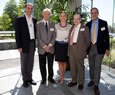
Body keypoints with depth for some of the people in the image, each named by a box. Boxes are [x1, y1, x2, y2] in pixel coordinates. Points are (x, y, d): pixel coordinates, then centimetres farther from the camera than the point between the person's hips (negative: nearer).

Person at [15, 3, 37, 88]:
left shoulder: (34, 19, 10)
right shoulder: (19, 19, -5)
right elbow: (17, 34, -8)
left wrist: (35, 43, 7)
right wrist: (19, 46, -12)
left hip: (32, 44, 4)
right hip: (24, 44, -4)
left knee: (31, 62, 12)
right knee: (24, 63, 5)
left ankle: (30, 78, 25)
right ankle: (25, 80, 19)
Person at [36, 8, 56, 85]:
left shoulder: (53, 24, 7)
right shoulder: (38, 24, 2)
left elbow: (54, 36, 2)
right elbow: (38, 37, -5)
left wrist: (49, 45, -10)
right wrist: (44, 46, -12)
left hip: (51, 48, 1)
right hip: (42, 48, -1)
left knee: (50, 64, 9)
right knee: (42, 65, 6)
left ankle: (50, 77, 25)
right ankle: (43, 78, 21)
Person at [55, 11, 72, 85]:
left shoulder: (69, 26, 0)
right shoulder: (56, 26, 3)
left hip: (66, 45, 0)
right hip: (58, 45, 1)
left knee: (64, 61, 7)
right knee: (60, 62, 2)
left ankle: (62, 76, 21)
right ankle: (62, 77, 11)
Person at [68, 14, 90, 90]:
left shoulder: (84, 28, 0)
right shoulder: (72, 28, 17)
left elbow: (87, 40, 0)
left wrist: (84, 49, 0)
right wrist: (70, 48, 6)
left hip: (79, 49, -5)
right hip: (71, 48, 6)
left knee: (80, 66, 3)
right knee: (72, 66, 12)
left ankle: (81, 83, 16)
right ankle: (74, 81, 27)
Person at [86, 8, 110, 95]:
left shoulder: (103, 23, -2)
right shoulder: (88, 24, 5)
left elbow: (106, 36, -2)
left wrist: (107, 48, -6)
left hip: (99, 47, -3)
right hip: (90, 47, 3)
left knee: (97, 66, -1)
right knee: (91, 65, 14)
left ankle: (96, 85, 8)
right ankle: (92, 80, 31)